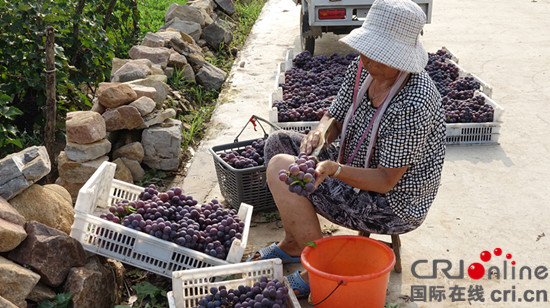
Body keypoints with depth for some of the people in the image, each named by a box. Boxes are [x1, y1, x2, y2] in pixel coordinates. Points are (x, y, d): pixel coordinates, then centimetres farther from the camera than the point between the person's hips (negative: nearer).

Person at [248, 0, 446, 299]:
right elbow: (334, 118, 6)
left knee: (280, 168, -17)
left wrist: (334, 169, -41)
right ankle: (293, 243, 18)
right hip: (356, 168, 9)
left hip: (392, 207, -9)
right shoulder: (362, 68, -7)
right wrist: (319, 133, -18)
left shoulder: (414, 104, -32)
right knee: (279, 142, 9)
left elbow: (385, 181, -27)